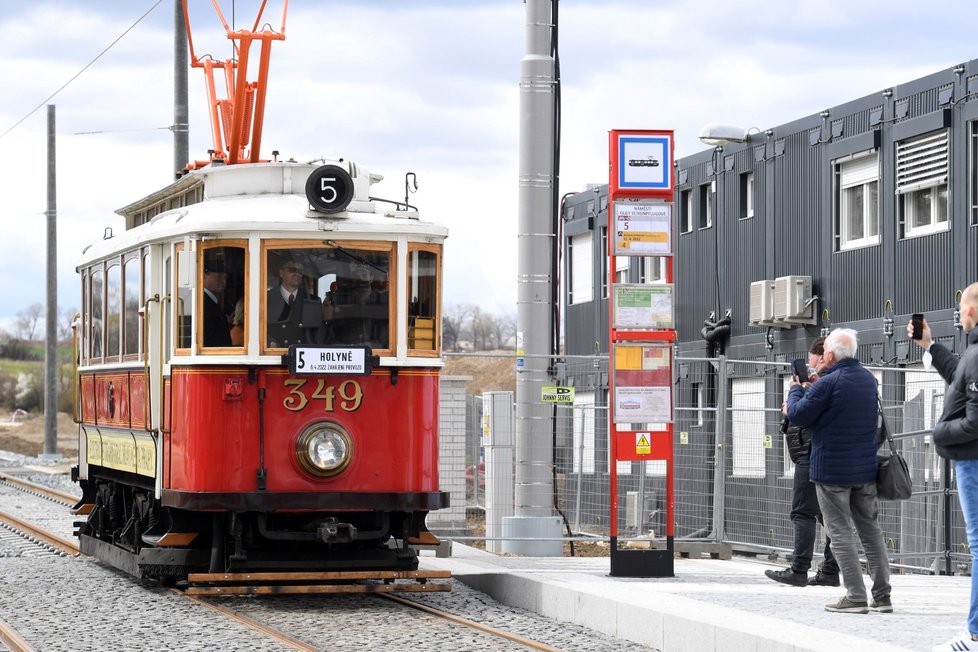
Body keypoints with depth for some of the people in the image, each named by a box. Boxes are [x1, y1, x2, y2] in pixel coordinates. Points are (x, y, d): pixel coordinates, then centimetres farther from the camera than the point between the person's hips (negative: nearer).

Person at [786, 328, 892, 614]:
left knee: (841, 532, -2)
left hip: (832, 470, -7)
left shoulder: (828, 383, -17)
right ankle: (882, 595, 10)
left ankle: (856, 596, -6)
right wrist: (808, 390, 16)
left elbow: (799, 415, -12)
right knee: (871, 530, 11)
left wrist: (796, 390, 8)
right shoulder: (868, 379, 8)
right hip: (866, 468, 7)